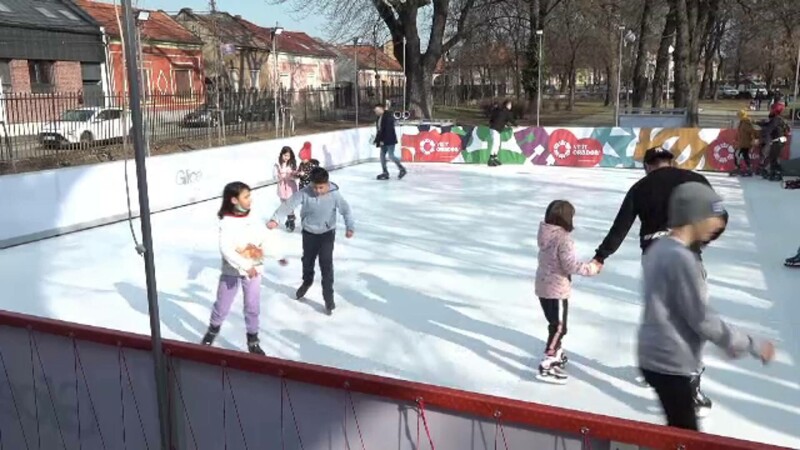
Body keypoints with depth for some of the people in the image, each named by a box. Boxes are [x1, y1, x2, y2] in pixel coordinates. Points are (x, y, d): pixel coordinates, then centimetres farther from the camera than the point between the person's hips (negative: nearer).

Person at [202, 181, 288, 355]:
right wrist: (245, 266, -31)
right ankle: (213, 329, 42)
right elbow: (226, 249, -25)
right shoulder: (226, 223, -17)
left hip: (254, 270, 3)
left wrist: (278, 256, -14)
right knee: (222, 306, 13)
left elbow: (267, 240, -2)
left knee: (253, 307, 10)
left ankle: (253, 341, 25)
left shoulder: (254, 221, -4)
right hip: (231, 271, -3)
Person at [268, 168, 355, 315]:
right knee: (307, 260, 22)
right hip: (308, 233, 3)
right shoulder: (304, 193, -21)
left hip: (327, 233, -2)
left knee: (326, 265, -6)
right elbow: (289, 204, -26)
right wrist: (275, 219, -38)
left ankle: (329, 298, 6)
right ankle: (307, 282, 53)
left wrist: (350, 227, -27)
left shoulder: (334, 194, -21)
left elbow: (346, 210, -13)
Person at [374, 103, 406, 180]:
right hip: (383, 141, 9)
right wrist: (377, 140, 13)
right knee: (382, 155, 8)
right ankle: (385, 173, 14)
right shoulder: (379, 118, 13)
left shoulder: (388, 116, -14)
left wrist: (383, 140, -21)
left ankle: (402, 169, 4)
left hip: (390, 140, -9)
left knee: (391, 156, -10)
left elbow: (388, 130, -20)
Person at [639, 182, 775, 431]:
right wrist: (752, 345, -7)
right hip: (669, 362, -9)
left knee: (680, 429, 20)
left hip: (656, 355, 9)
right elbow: (701, 318, -19)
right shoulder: (681, 258, -22)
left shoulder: (660, 248, 6)